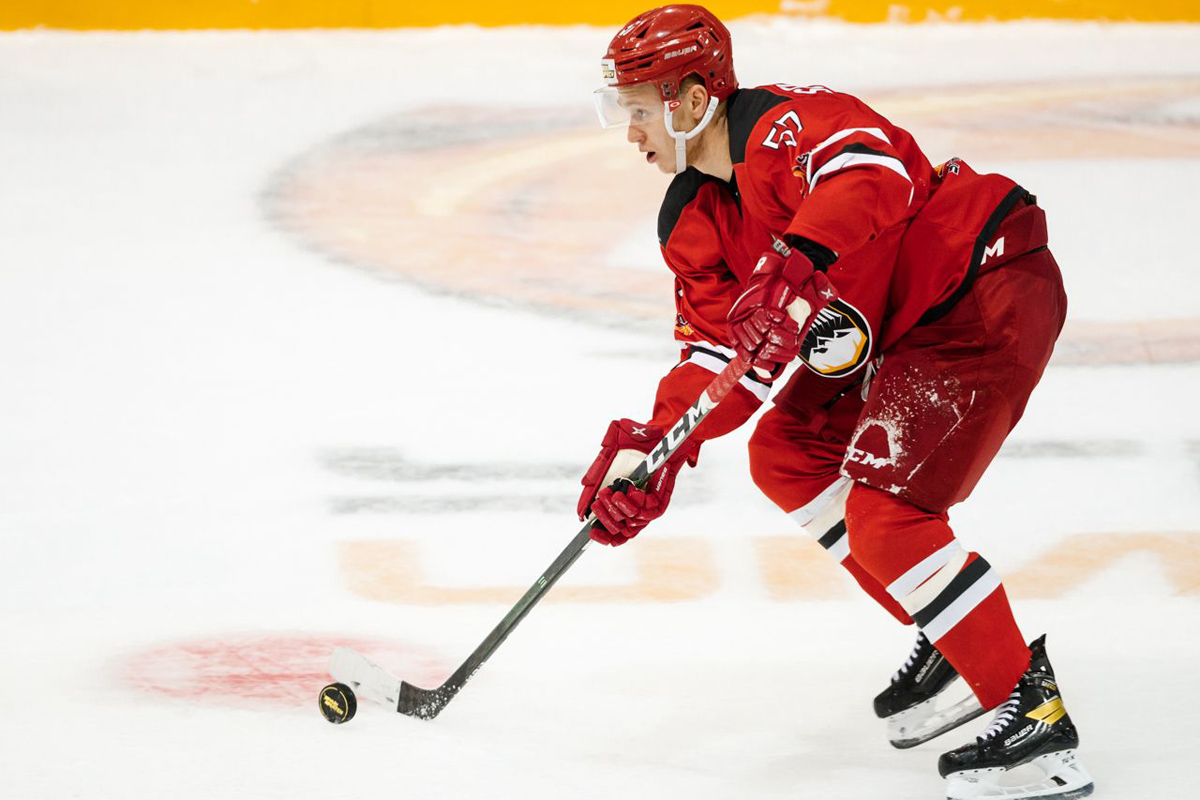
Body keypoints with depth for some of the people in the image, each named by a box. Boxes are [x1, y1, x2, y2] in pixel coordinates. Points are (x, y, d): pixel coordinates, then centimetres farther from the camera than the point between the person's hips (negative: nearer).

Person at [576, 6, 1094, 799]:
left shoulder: (780, 125, -21)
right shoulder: (693, 220, 9)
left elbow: (877, 170, -42)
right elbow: (721, 351, 8)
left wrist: (796, 261, -55)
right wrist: (656, 446, -6)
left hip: (990, 293, -11)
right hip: (897, 328, 11)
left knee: (883, 510, -18)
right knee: (786, 453, 15)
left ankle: (1038, 719, -13)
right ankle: (953, 641, 18)